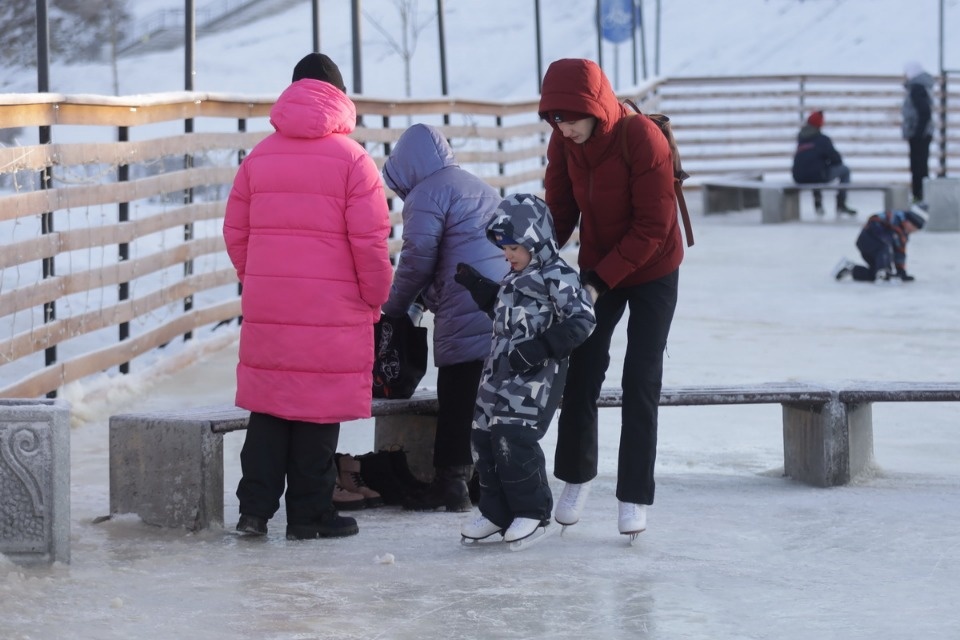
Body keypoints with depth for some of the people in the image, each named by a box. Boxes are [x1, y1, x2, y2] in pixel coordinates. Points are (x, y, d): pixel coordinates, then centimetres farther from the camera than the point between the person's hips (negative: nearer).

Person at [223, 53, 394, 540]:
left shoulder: (259, 157, 7)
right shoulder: (351, 159, -6)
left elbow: (235, 231, 10)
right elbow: (369, 240, -9)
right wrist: (376, 297, 4)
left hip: (266, 305, 4)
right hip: (332, 309, -4)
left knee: (268, 405, 11)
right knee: (319, 408, 4)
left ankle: (255, 508, 9)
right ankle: (308, 514, 10)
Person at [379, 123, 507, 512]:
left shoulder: (427, 193, -3)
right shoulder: (481, 188, 26)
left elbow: (418, 258, -9)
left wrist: (395, 308, 6)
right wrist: (425, 297, 27)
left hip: (466, 317, -8)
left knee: (456, 404, -4)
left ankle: (451, 482, -3)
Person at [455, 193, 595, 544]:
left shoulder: (557, 276, -13)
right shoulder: (517, 275, 15)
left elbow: (581, 319, -19)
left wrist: (541, 348, -24)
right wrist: (477, 285, 17)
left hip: (535, 373, -9)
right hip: (501, 367, 9)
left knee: (514, 437, -14)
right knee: (484, 434, 7)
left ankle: (532, 512, 3)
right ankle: (496, 512, 18)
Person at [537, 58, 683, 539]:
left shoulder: (643, 139, -28)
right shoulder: (564, 143, -12)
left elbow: (653, 227, -25)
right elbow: (560, 211, -3)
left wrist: (600, 280, -27)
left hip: (652, 273, -4)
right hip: (597, 270, 4)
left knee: (641, 382, -5)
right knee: (582, 372, 3)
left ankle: (634, 496, 2)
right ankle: (576, 476, 22)